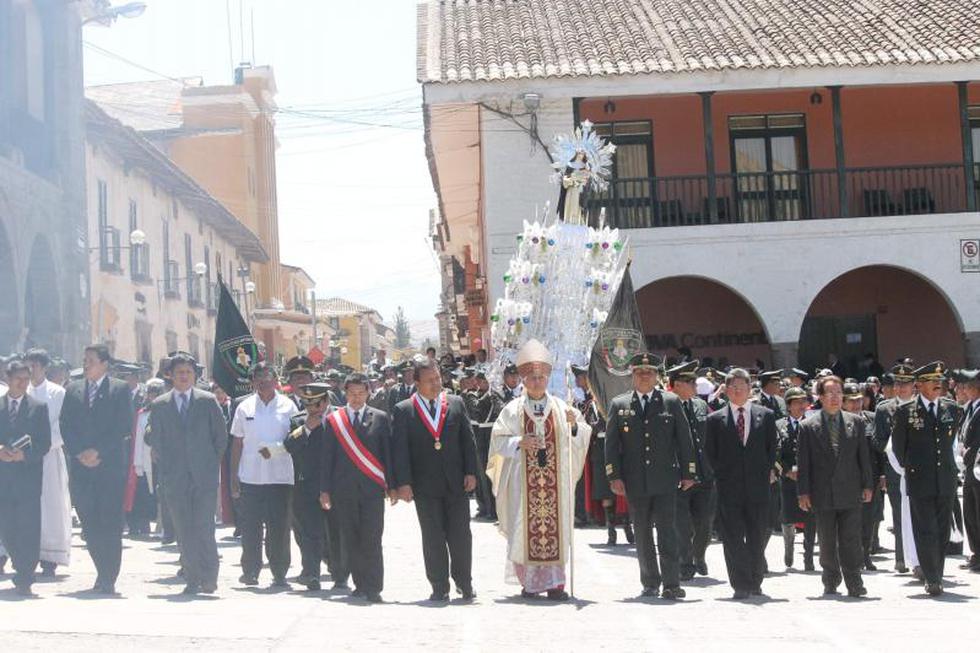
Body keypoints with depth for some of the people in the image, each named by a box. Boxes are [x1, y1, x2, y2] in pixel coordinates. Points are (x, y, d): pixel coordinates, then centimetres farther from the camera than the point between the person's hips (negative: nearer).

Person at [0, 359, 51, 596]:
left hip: (29, 475, -2)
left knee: (29, 529, -6)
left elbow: (45, 443, 1)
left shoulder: (38, 407, 6)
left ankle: (25, 580, -3)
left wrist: (24, 455, -14)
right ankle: (23, 571, 25)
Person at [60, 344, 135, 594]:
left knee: (110, 525, -5)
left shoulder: (120, 389, 2)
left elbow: (125, 428, -4)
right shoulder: (73, 389, 13)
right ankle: (104, 573, 17)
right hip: (81, 469, 3)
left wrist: (98, 451, -11)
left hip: (111, 466, -3)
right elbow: (65, 426, 9)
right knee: (89, 526, 3)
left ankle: (108, 579, 0)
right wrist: (80, 453, -5)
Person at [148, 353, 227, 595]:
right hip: (175, 478, 2)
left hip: (205, 475, -2)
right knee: (184, 531, 2)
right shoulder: (159, 405, 8)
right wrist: (167, 467, 5)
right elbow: (155, 441, 11)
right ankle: (193, 579, 8)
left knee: (203, 527, -9)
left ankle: (209, 577, 0)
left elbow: (221, 436, 7)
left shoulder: (208, 401, 4)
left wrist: (212, 464, 5)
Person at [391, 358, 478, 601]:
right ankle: (439, 587, 11)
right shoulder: (403, 410, 1)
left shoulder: (456, 404, 7)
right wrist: (403, 482, -10)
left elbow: (468, 440, 7)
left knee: (461, 535, 3)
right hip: (425, 485, -1)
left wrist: (470, 472, -1)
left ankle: (464, 582, 17)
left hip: (456, 482, 1)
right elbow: (399, 449, -3)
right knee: (433, 538, 3)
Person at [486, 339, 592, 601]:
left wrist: (574, 425, -17)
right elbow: (498, 440, 2)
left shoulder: (560, 408, 7)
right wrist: (518, 443, -14)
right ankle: (530, 582, 8)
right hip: (523, 479, -1)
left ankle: (554, 582, 2)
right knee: (525, 527, -2)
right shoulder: (513, 410, 3)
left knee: (555, 526, -2)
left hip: (555, 479, 1)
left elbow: (579, 441, 3)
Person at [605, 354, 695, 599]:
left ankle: (671, 583, -6)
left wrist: (688, 473, 2)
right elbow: (611, 443, 6)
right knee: (642, 534, 7)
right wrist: (614, 476, -3)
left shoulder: (671, 402, 6)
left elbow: (684, 439, 7)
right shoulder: (619, 405, 8)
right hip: (635, 482, 2)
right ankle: (650, 583, 17)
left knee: (667, 531, -7)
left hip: (665, 480, -1)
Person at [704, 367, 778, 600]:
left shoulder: (766, 416, 9)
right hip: (729, 488, -1)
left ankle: (755, 582, 18)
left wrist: (765, 473, 3)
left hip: (758, 487, 1)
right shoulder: (715, 419, 6)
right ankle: (740, 585, 0)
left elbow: (772, 448, 11)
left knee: (757, 538, 5)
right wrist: (722, 476, 1)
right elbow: (710, 453, 7)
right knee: (733, 539, -4)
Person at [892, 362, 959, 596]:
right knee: (926, 532, -6)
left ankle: (936, 578, 16)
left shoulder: (950, 408, 7)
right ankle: (932, 579, -1)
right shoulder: (905, 411, -5)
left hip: (946, 480, 4)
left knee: (942, 532, 7)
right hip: (920, 481, -4)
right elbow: (897, 445, 5)